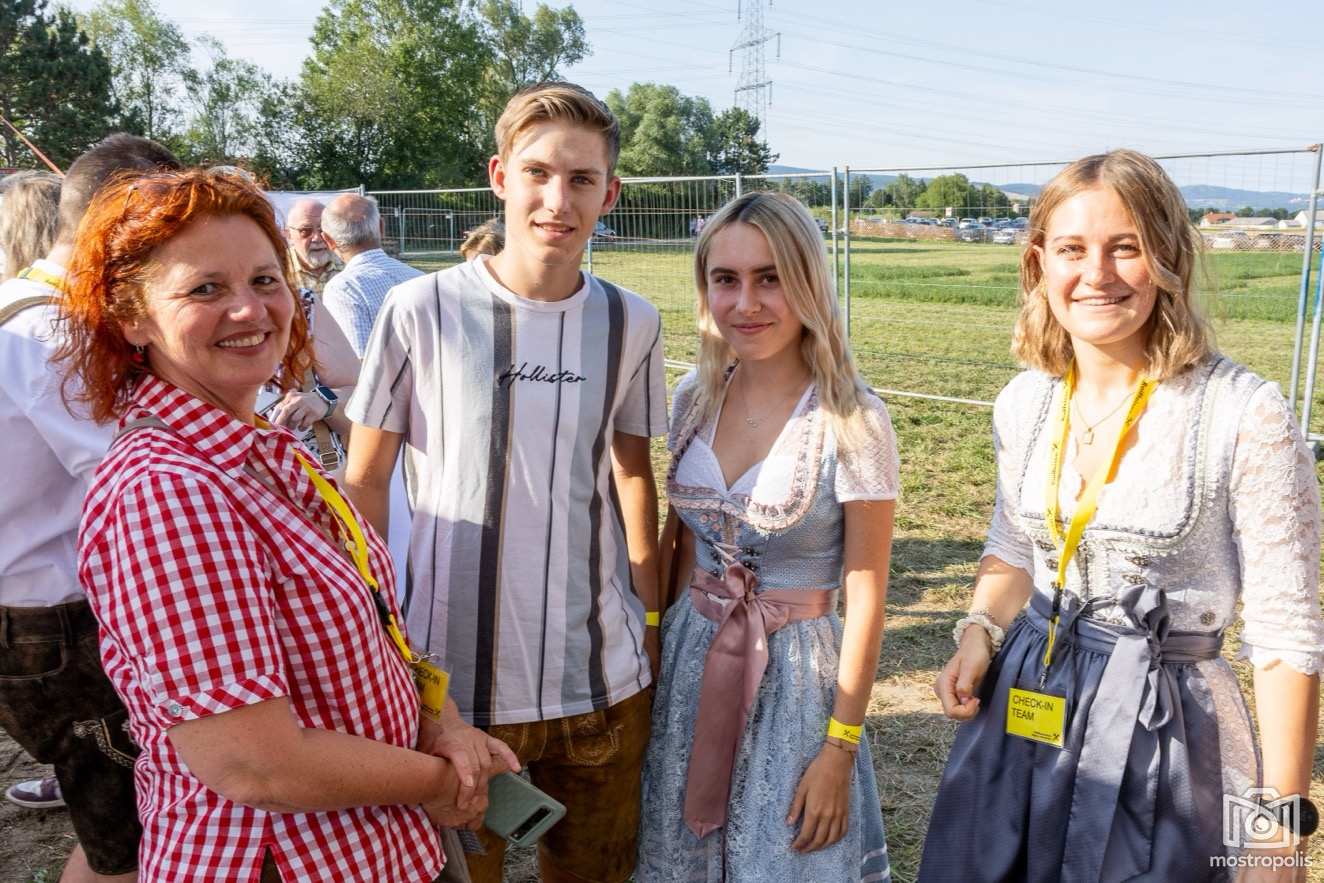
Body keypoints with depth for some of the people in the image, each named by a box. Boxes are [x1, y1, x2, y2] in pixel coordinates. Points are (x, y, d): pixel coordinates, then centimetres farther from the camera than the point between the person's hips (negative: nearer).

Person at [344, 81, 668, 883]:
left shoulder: (632, 324, -2)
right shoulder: (420, 311, -10)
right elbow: (365, 482, -2)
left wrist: (652, 619, 10)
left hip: (603, 674, 3)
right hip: (453, 674, -2)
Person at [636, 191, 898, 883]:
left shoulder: (852, 421, -17)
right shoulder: (694, 398, -2)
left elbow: (865, 597, -13)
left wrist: (841, 747, -11)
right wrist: (657, 657, 10)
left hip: (793, 676, -4)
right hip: (688, 668, 5)